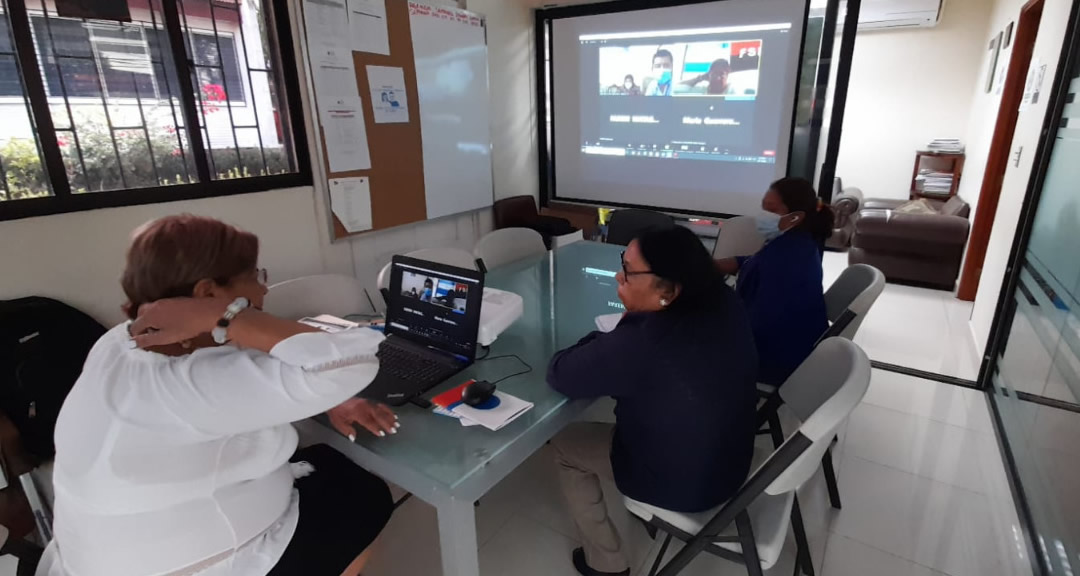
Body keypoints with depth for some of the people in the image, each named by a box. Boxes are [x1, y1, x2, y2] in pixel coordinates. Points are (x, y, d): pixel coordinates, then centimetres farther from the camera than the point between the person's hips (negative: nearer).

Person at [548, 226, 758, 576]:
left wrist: (622, 327, -13)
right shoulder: (725, 303, -13)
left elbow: (559, 374, -21)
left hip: (679, 484, -7)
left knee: (564, 443, 11)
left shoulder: (638, 343, -36)